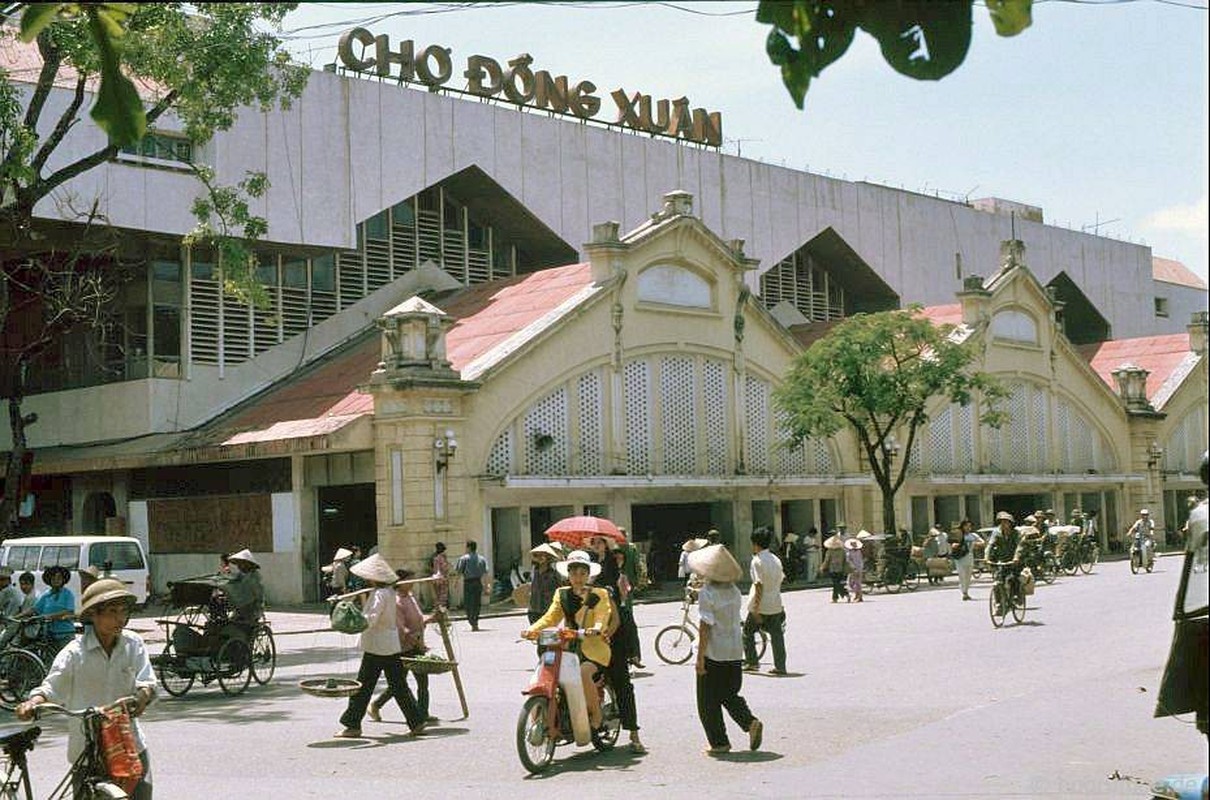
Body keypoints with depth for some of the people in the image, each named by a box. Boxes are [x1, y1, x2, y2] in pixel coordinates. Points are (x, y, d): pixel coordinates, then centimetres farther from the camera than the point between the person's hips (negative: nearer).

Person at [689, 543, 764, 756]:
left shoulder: (707, 593, -16)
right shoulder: (734, 591, 4)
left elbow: (705, 627, -19)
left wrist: (700, 657, -15)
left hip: (714, 653, -7)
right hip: (735, 651, 7)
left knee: (709, 701, 7)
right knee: (729, 694, 20)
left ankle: (719, 742, 10)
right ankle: (751, 722, -1)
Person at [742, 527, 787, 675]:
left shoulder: (757, 561, -13)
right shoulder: (776, 560, 9)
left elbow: (759, 585, -19)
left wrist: (756, 609, -18)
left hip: (760, 606, -6)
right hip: (775, 605, 6)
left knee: (748, 631, 12)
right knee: (777, 634, 6)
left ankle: (751, 661, 13)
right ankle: (780, 666, 4)